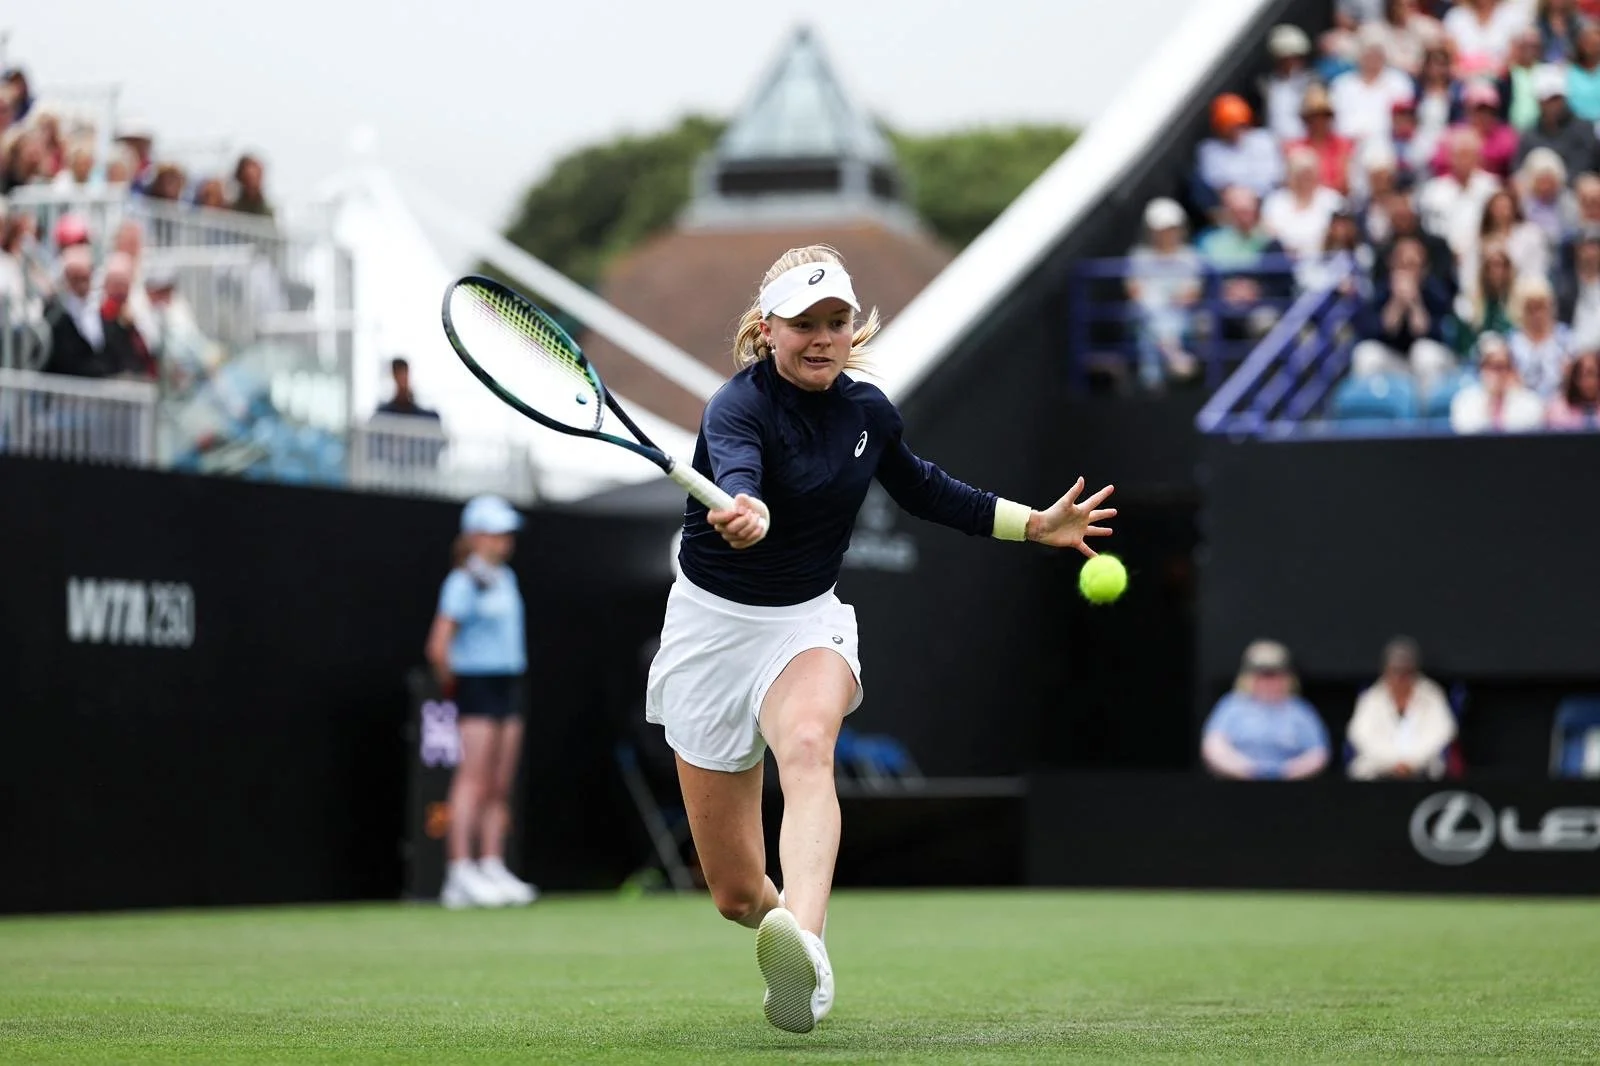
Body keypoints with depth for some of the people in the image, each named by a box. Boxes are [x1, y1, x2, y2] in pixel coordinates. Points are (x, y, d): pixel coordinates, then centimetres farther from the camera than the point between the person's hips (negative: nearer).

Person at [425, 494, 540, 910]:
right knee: (473, 781, -12)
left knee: (500, 786, 7)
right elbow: (438, 646, -16)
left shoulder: (506, 578, 14)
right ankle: (460, 874, -13)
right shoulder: (463, 583, -11)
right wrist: (450, 683, -5)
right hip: (477, 687, -8)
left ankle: (493, 868, 9)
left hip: (509, 685, 8)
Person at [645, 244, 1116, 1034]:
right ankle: (786, 921, 39)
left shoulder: (868, 411, 1)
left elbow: (924, 490, 22)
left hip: (808, 625, 3)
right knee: (737, 894, 0)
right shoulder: (738, 406, -17)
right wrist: (746, 512, -64)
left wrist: (1037, 525, 22)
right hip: (713, 625, -3)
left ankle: (807, 954, -60)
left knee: (807, 746, -36)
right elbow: (736, 472, -41)